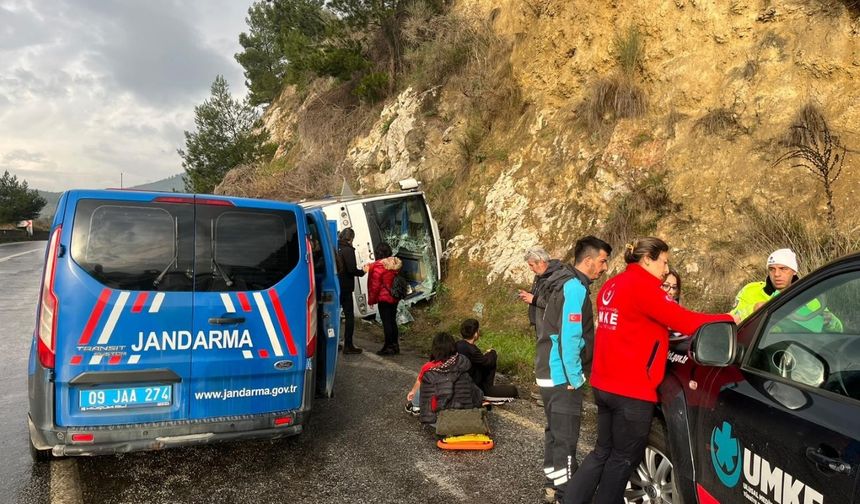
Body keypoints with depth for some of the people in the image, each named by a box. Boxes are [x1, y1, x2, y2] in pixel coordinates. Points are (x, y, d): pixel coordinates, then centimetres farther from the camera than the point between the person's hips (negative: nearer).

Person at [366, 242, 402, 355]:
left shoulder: (378, 266, -15)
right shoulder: (396, 264, 6)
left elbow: (375, 285, -14)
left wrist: (371, 299, -4)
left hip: (384, 298, -7)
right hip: (395, 297, 7)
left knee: (386, 322, -2)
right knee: (392, 320, 14)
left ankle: (388, 347, 1)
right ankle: (395, 346, 19)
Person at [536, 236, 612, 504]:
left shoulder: (566, 282, 14)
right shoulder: (575, 287, -17)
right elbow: (569, 337, -23)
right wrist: (575, 378, -18)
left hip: (549, 372, 10)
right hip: (562, 374, -10)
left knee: (555, 430, 18)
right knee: (566, 436, -2)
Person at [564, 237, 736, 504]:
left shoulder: (612, 285, 13)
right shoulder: (642, 285, -15)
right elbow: (683, 320, -17)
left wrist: (665, 331, 12)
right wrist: (729, 319, -7)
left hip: (604, 384, 9)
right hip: (631, 389, -9)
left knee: (604, 451, 18)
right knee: (624, 457, 8)